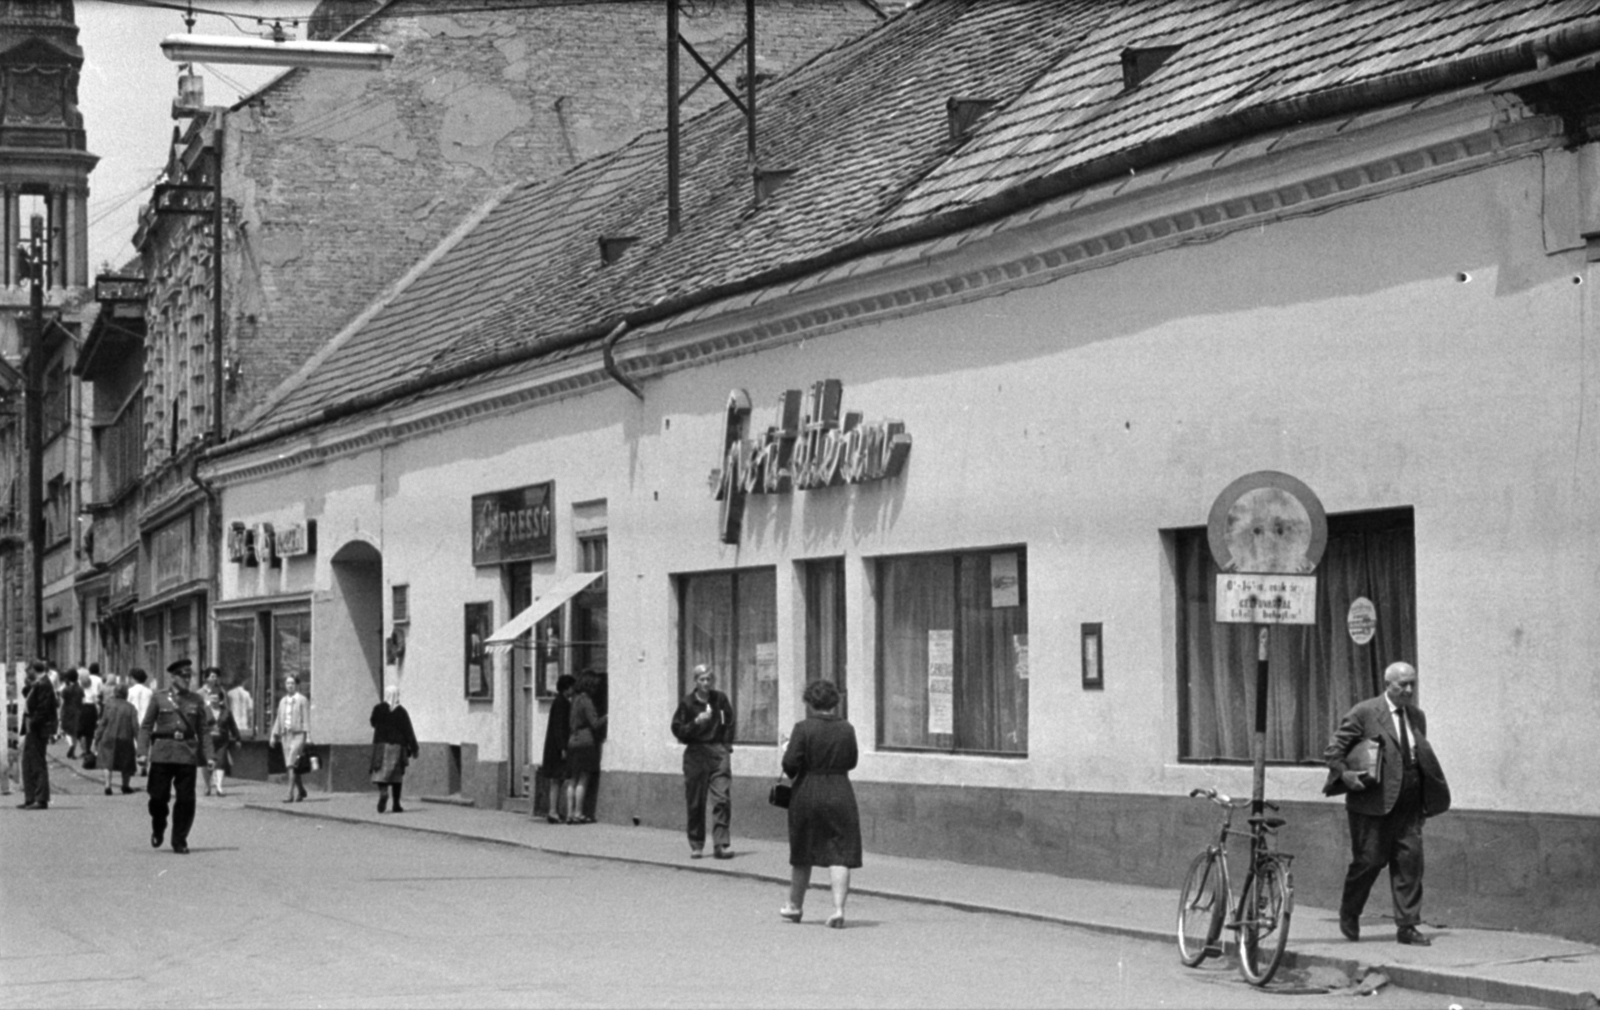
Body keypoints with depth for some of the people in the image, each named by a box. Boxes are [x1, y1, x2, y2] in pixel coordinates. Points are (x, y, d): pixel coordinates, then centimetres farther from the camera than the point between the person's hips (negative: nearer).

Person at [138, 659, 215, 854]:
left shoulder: (196, 700, 10)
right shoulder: (158, 698, 5)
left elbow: (204, 730, 10)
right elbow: (146, 726, 4)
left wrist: (207, 756, 3)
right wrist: (143, 751, -7)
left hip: (187, 755, 1)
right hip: (162, 754, -1)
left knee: (186, 799, -1)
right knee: (159, 796, -1)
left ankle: (180, 842, 10)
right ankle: (158, 830, 27)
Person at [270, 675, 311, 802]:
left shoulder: (302, 700, -2)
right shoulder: (283, 702, 15)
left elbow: (306, 719, -6)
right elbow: (278, 719, 18)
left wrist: (308, 737, -12)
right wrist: (274, 735, 12)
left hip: (298, 734, -6)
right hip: (286, 734, 6)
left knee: (291, 764, -16)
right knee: (290, 766, 8)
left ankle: (291, 794, -19)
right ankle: (300, 791, 24)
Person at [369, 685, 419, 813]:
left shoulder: (378, 709, -2)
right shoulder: (401, 711, -6)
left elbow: (373, 722, 16)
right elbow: (408, 731, -6)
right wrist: (413, 748, -2)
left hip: (381, 744, 0)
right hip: (397, 745, 0)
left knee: (381, 773, -2)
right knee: (396, 774, 9)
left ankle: (383, 792, -33)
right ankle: (396, 805, 11)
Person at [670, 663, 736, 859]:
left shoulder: (720, 699, 4)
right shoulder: (687, 703, -3)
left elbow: (729, 722, 17)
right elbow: (677, 729, -2)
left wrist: (726, 744, 9)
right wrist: (696, 722, -17)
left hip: (718, 751, 1)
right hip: (695, 753, -1)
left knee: (722, 799, -10)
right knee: (695, 803, 4)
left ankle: (721, 844, -10)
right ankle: (696, 846, 15)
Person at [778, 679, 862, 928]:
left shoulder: (803, 728, -9)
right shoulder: (847, 729, 1)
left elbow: (790, 764, -12)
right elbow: (851, 762, 11)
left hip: (807, 795, -1)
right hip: (840, 796, 1)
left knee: (801, 855, 14)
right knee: (840, 854, 0)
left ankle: (795, 906, 30)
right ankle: (838, 908, -13)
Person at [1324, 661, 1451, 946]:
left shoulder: (1417, 716, 14)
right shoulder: (1364, 713, -4)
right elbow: (1334, 750, -3)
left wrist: (1428, 797, 12)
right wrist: (1344, 774, -18)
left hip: (1408, 805, 5)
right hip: (1372, 802, -5)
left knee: (1410, 859, -2)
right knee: (1370, 859, -2)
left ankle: (1407, 926, 3)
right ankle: (1349, 916, 22)